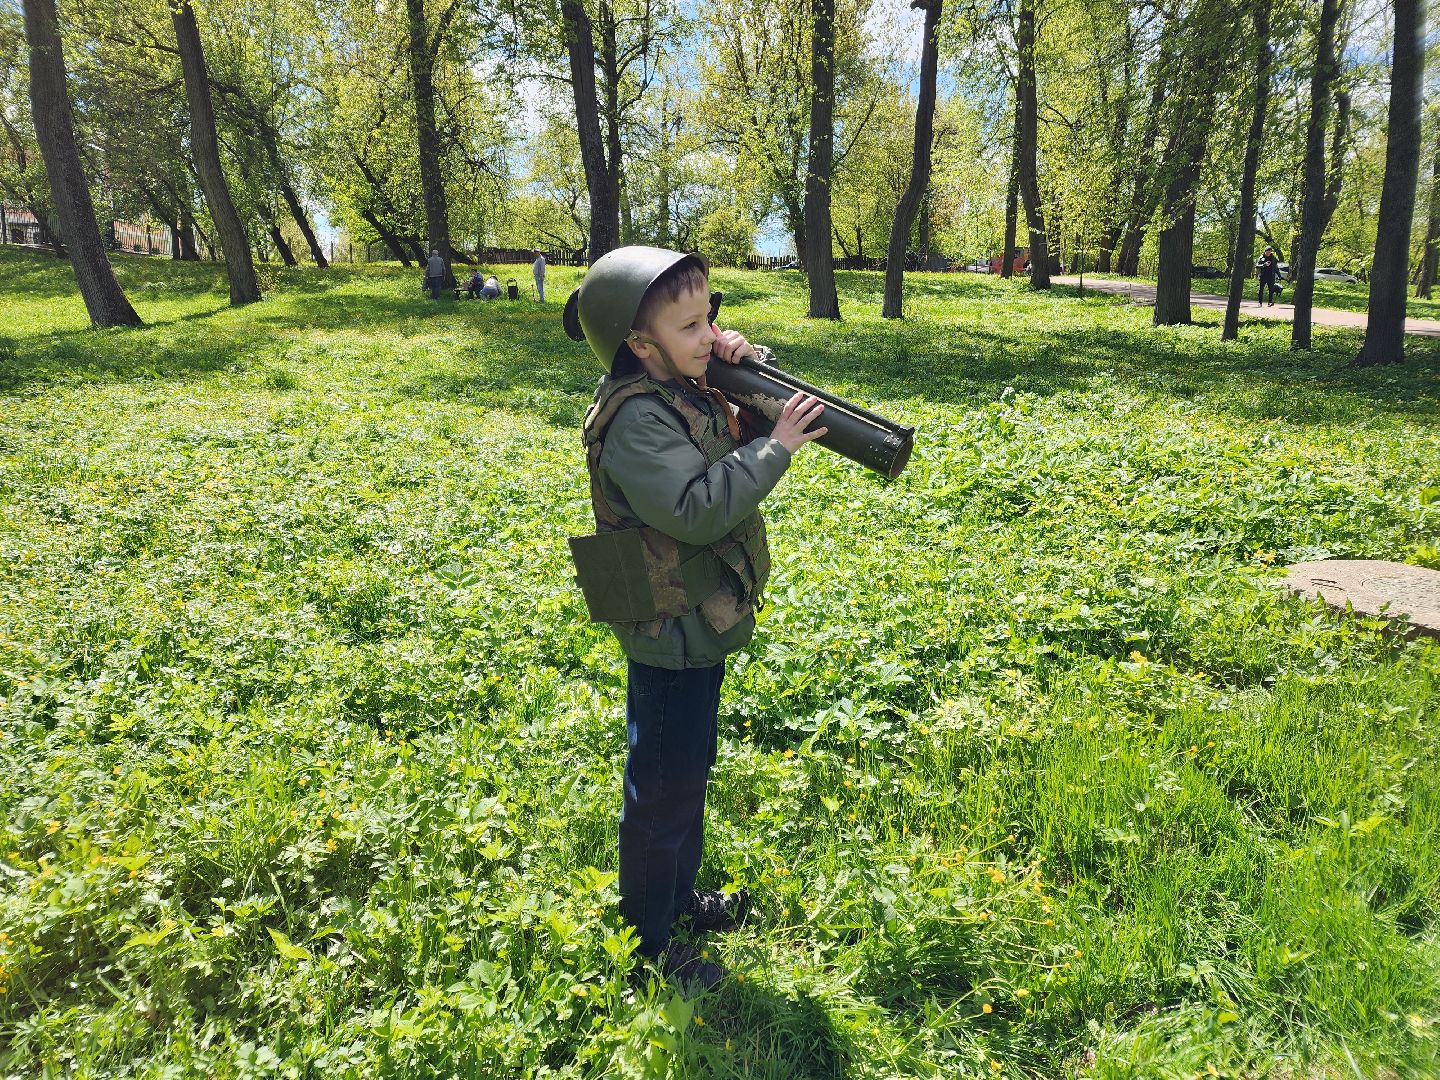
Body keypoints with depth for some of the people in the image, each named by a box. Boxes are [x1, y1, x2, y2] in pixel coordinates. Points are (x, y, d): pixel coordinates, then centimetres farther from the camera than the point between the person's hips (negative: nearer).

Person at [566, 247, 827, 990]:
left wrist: (744, 364, -4)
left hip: (702, 627, 9)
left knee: (690, 774, 24)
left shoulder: (683, 390, 5)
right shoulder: (636, 418, -23)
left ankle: (679, 898, 44)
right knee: (663, 792, 6)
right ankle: (646, 942, 26)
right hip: (668, 636, -9)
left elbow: (734, 445, 13)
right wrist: (776, 446, -26)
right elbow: (697, 508, -32)